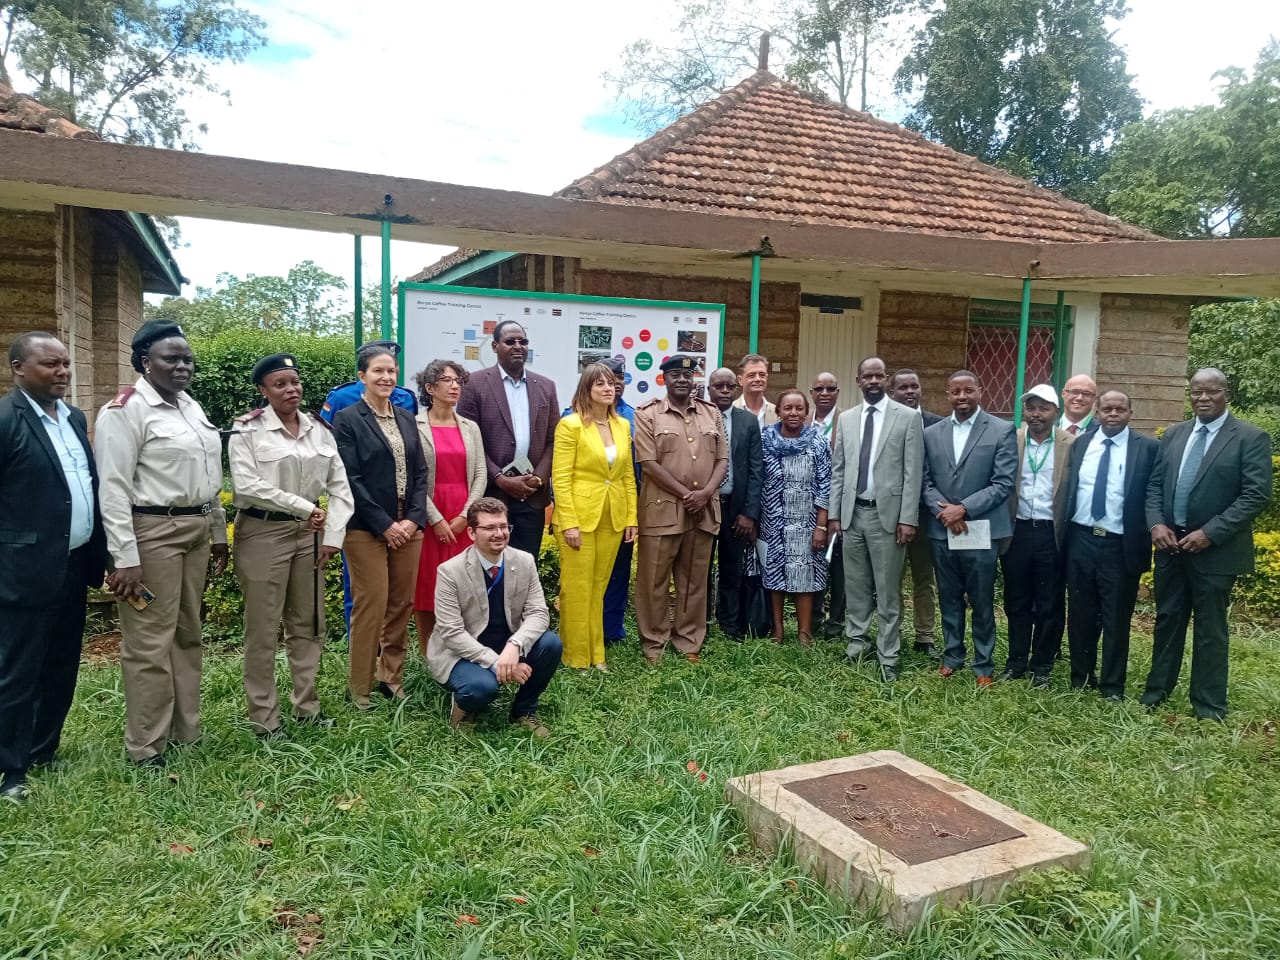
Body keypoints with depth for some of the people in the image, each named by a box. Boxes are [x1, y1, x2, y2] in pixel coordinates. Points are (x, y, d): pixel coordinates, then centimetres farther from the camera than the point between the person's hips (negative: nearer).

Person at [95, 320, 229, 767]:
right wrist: (125, 558, -19)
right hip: (152, 534, -8)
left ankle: (186, 730, 27)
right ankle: (146, 747, 13)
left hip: (196, 531, 8)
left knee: (188, 633, 15)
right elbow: (114, 488, -15)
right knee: (150, 641, 0)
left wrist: (218, 532, 17)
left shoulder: (191, 407, 13)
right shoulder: (126, 410, -11)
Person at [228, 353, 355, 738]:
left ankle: (306, 705, 25)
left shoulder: (320, 429, 7)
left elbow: (340, 485, 6)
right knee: (263, 629, 3)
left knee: (308, 623, 11)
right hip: (263, 533, -4)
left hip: (309, 533, 5)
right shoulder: (247, 430, -6)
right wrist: (305, 507, -15)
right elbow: (247, 486, -16)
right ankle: (264, 717, 14)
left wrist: (333, 535, -3)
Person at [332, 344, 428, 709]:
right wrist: (384, 525, -13)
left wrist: (414, 519, -4)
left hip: (408, 526, 5)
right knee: (371, 606, -3)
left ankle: (393, 678, 22)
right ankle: (360, 689, 10)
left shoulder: (406, 418, 13)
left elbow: (420, 473, 10)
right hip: (367, 529, -5)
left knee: (402, 606, 8)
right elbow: (350, 479, -10)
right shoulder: (347, 419, -4)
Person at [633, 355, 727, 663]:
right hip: (662, 509, -4)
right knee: (654, 579, 3)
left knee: (695, 580, 10)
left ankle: (689, 641, 22)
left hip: (703, 510, 4)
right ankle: (654, 642, 16)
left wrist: (706, 492, -9)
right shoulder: (648, 414, -1)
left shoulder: (712, 414, 12)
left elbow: (722, 459, 9)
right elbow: (649, 463, -9)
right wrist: (686, 494, -12)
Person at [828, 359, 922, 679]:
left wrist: (908, 518, -11)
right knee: (855, 585, 12)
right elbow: (838, 470, 12)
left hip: (888, 514, -4)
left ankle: (887, 656, 11)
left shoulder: (908, 417, -2)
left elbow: (913, 473, -5)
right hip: (852, 513, 4)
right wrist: (833, 513, 6)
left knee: (888, 589, 2)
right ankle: (857, 640, 26)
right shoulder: (846, 419, 10)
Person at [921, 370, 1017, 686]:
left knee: (982, 603, 6)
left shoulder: (1002, 430, -3)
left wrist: (964, 508, -16)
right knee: (949, 600, 14)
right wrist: (943, 511, -10)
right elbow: (925, 481, 7)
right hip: (942, 531, 3)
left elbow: (1003, 483, -8)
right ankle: (952, 656, 28)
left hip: (981, 530, -3)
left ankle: (983, 665, 20)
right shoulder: (931, 433, 8)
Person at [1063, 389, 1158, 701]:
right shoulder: (1080, 443, 6)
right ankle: (1080, 676, 28)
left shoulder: (1147, 448, -3)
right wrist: (1063, 534, 5)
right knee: (1080, 615, 13)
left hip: (1120, 546, -3)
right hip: (1080, 541, 3)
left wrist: (1142, 546, -8)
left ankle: (1112, 685, 21)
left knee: (1116, 619, 7)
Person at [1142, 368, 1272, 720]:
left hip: (1216, 550, -4)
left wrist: (1209, 533, -19)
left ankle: (1208, 704, 19)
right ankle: (1157, 689, 28)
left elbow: (1257, 495, -13)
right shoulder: (1173, 435, 8)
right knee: (1167, 620, 14)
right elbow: (1154, 485, 10)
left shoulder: (1251, 438, -7)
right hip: (1171, 545, 4)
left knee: (1210, 629, 6)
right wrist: (1156, 524, -7)